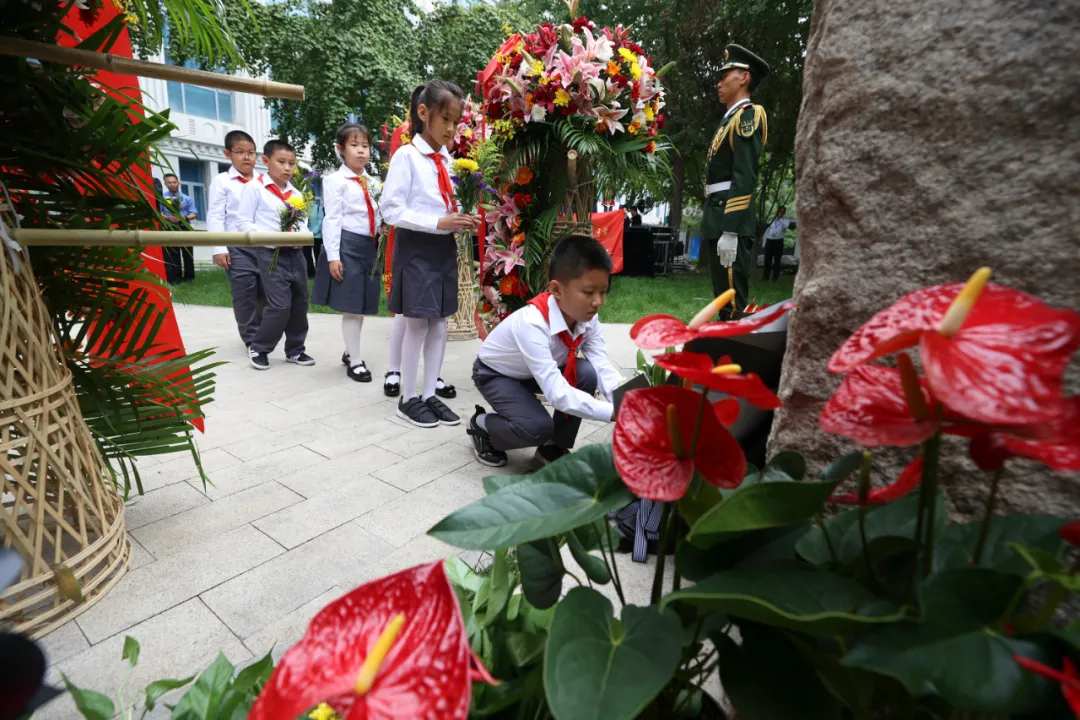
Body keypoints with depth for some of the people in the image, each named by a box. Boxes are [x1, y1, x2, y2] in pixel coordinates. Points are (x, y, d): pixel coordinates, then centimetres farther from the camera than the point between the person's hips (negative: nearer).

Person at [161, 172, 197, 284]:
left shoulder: (186, 198, 9)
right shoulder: (162, 198, 4)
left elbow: (194, 214, 4)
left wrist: (184, 218, -15)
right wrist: (168, 218, -19)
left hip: (184, 228, 2)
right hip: (169, 229, -1)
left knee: (187, 253, 6)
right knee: (172, 254, -2)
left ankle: (189, 276, 15)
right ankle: (174, 278, 1)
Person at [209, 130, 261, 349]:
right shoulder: (222, 181, 1)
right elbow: (215, 216, -2)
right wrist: (219, 248, -10)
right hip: (238, 247, -3)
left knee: (265, 292, 8)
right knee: (245, 294, 0)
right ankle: (251, 339, 12)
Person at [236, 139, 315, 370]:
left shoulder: (295, 193, 13)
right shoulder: (255, 187, -3)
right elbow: (243, 223, -6)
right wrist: (270, 237, -19)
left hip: (294, 253, 6)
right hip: (270, 253, -6)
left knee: (300, 303, 8)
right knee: (280, 305, -11)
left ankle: (295, 350, 23)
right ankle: (259, 348, 9)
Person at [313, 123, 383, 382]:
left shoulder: (372, 183, 16)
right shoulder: (336, 180, -3)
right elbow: (332, 219, -8)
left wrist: (381, 248, 12)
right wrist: (333, 255, -14)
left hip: (370, 246, 6)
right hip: (348, 244, -6)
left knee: (363, 304, 11)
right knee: (351, 306, -3)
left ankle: (350, 351, 28)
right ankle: (355, 361, 6)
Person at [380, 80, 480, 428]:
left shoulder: (447, 159, 11)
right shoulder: (406, 155, -8)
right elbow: (391, 210, -14)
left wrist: (462, 221, -4)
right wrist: (438, 223, -21)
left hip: (444, 248, 7)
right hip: (417, 248, -6)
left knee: (439, 323, 8)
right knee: (417, 323, -2)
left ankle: (429, 394, 20)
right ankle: (408, 398, 14)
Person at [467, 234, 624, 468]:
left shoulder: (588, 319, -19)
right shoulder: (532, 323, -40)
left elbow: (603, 367, -25)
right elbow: (557, 394, -45)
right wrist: (613, 412, -50)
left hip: (539, 372, 6)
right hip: (495, 374, -6)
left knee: (587, 374, -20)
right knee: (538, 427, -28)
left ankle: (554, 448, 1)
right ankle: (482, 426, 5)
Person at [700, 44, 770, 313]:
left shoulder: (747, 116, -6)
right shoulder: (730, 118, 22)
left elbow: (744, 177, -17)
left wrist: (730, 230, -23)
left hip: (732, 220, -9)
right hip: (718, 215, 10)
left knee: (734, 302, -9)